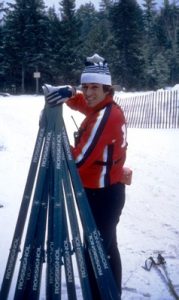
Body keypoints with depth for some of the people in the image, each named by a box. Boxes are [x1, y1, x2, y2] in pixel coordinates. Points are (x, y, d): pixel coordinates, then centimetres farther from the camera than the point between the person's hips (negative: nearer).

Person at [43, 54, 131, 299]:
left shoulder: (105, 116, -22)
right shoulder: (105, 108, 6)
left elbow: (80, 159, -24)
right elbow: (81, 102, 22)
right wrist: (67, 93, -2)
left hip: (102, 195, -10)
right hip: (108, 191, 10)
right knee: (107, 247, 19)